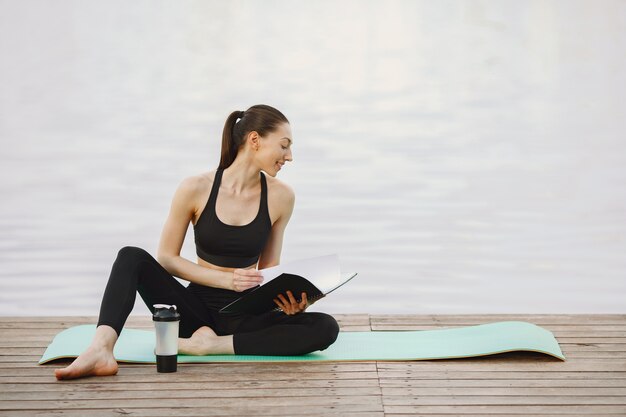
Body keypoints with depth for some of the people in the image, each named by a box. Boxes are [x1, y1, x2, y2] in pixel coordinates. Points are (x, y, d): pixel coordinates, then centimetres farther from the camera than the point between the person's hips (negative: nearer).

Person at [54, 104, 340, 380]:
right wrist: (226, 278, -17)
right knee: (132, 257, -23)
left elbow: (269, 268, 7)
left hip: (244, 316, 1)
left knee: (326, 328, -26)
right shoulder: (196, 189, -9)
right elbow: (166, 259, -4)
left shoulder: (280, 197, -3)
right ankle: (100, 351, -44)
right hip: (197, 308, -1)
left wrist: (287, 298, -14)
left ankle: (208, 346, -30)